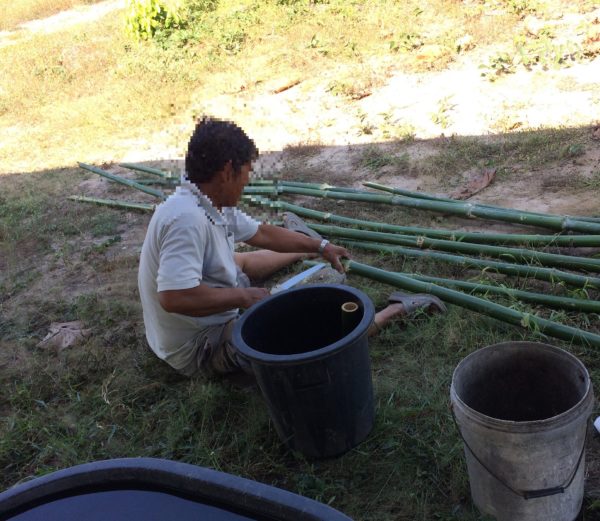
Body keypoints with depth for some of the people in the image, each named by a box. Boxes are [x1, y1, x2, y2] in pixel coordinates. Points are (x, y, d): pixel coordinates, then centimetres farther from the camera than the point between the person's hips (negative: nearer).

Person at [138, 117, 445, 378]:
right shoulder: (187, 219, -33)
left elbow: (261, 233, 13)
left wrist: (320, 246, 20)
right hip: (199, 348, -10)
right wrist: (244, 296, -30)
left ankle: (310, 253, 60)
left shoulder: (212, 204, -2)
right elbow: (174, 297, -43)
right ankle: (382, 318, 9)